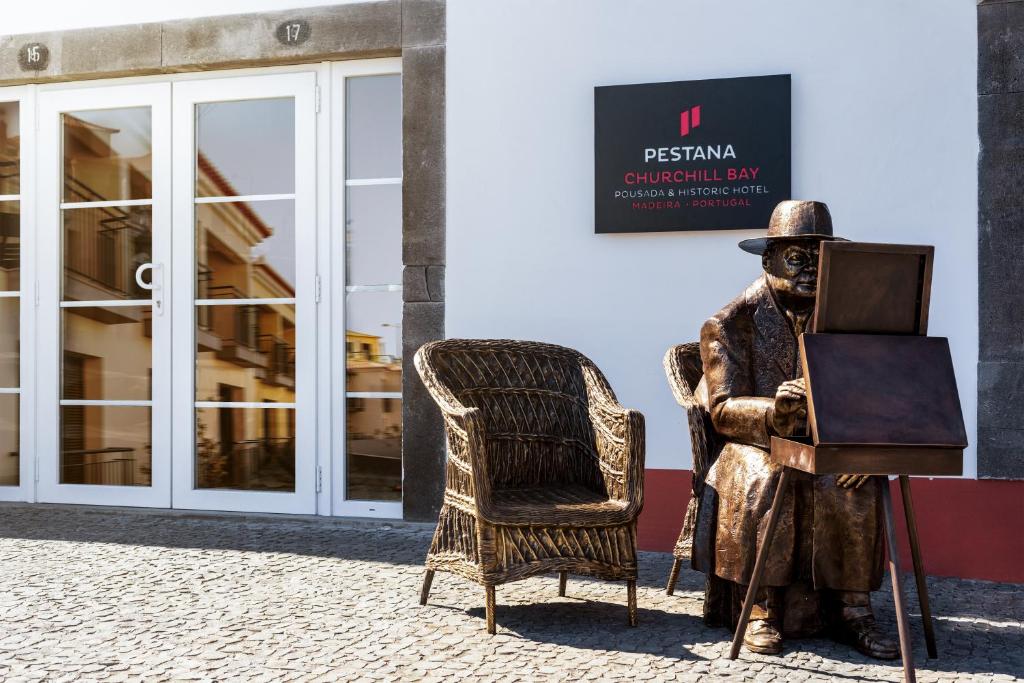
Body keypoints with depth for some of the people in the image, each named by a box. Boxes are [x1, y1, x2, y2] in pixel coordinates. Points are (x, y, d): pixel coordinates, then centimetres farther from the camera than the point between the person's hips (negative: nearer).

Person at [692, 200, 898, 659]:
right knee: (765, 483, -34)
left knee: (857, 488, -27)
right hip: (754, 446, -3)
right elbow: (723, 408, -13)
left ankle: (852, 611, -15)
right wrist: (773, 414, -35)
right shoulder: (731, 323, -4)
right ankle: (760, 609, -21)